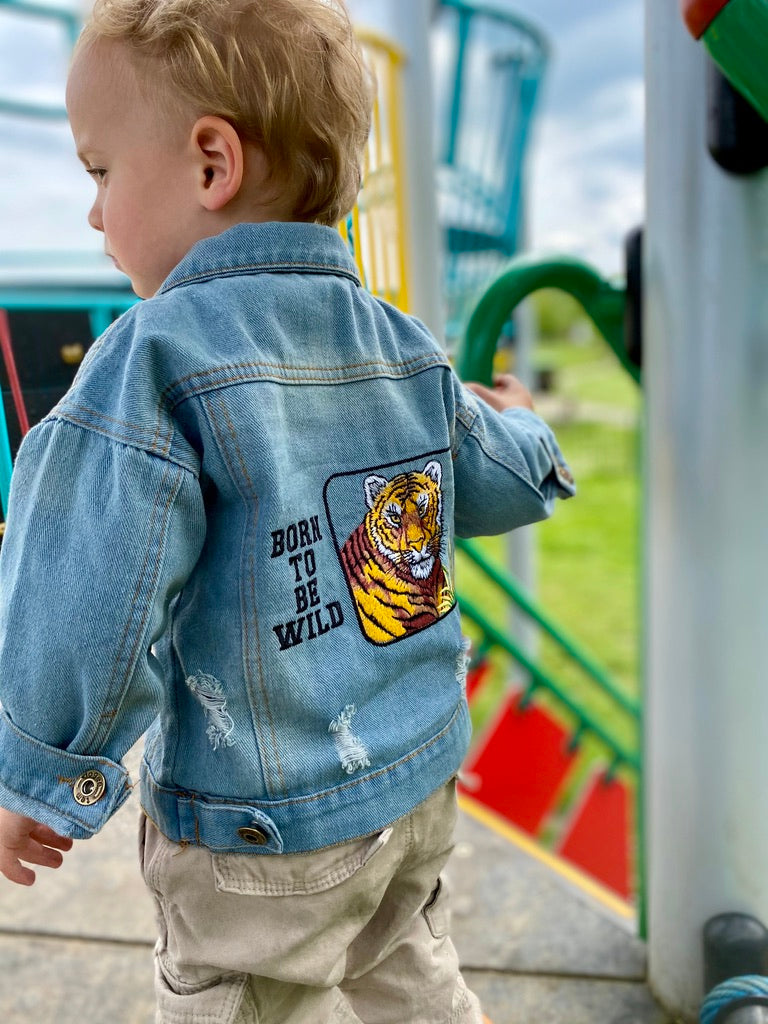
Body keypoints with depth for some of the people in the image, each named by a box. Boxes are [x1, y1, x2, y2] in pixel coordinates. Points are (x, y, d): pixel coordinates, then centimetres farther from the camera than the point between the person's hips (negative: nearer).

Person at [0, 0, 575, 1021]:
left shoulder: (158, 359, -22)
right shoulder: (407, 351, -1)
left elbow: (91, 609, -23)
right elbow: (514, 485, 11)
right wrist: (515, 420, 33)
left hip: (260, 831, -6)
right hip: (421, 784, 7)